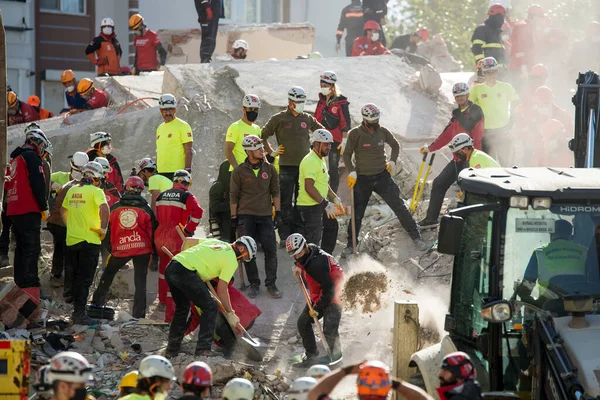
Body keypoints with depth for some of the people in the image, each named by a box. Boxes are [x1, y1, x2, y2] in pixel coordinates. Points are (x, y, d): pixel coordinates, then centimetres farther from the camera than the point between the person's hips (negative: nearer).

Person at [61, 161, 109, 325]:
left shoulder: (72, 190, 9)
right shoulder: (95, 191, -10)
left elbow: (63, 210, 21)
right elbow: (104, 208, -26)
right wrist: (103, 228, -15)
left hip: (72, 239, 6)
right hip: (89, 240, -6)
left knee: (77, 277, 17)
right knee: (85, 279, -2)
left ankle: (77, 311, 24)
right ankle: (80, 314, -4)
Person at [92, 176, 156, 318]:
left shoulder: (114, 208, 4)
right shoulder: (146, 209, -1)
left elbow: (107, 230, 9)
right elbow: (152, 232, 1)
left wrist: (109, 248, 18)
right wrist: (154, 252, 9)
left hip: (120, 249, 1)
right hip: (142, 248, -1)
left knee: (107, 275, 21)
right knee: (140, 282, 5)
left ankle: (97, 303, 25)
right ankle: (138, 313, 0)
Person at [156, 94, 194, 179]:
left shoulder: (182, 126, -3)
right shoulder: (160, 128, 20)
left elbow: (189, 151, -9)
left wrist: (187, 170, -17)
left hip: (176, 172, -8)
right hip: (161, 173, 8)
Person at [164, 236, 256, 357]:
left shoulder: (216, 242, 26)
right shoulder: (232, 260, 2)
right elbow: (222, 289, 1)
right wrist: (230, 313, 9)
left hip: (170, 268, 9)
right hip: (185, 273, -9)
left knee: (182, 308, 26)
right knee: (210, 308, 1)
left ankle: (172, 349, 32)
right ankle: (203, 350, -3)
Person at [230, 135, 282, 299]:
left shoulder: (269, 168, 5)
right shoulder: (239, 171, -1)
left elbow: (275, 192, 10)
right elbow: (233, 196, 3)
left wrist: (278, 213, 5)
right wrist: (234, 218, -1)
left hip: (265, 216, 1)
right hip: (245, 216, -1)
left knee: (271, 250, -5)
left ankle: (271, 284, 4)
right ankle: (254, 284, 11)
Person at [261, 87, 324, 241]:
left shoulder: (308, 119, 8)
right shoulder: (279, 119, -2)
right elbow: (263, 136, 5)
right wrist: (271, 153, -2)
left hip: (305, 165, 4)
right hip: (287, 166, -4)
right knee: (285, 202, -3)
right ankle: (285, 237, -1)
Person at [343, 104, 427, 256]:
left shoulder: (382, 131, -1)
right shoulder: (356, 134, -10)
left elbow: (395, 145, 17)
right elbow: (347, 154, -1)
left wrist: (392, 161, 4)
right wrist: (351, 172, -12)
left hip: (382, 176, 1)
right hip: (362, 179, -1)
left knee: (399, 206, -4)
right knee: (357, 213, 7)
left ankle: (416, 237, 3)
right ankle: (351, 245, 21)